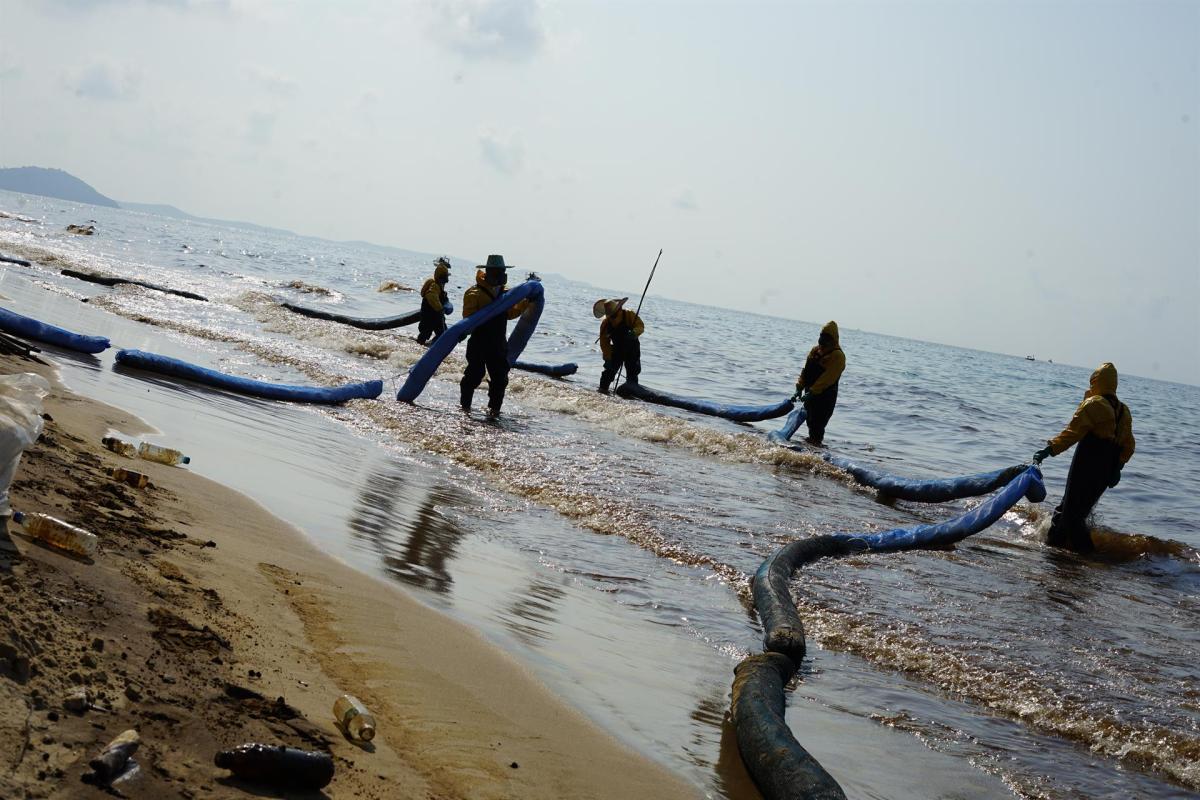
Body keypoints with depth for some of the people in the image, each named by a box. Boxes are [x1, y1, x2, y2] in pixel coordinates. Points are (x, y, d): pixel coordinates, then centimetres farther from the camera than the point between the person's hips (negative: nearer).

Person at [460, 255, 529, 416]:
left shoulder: (506, 293, 12)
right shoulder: (475, 293, -9)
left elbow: (511, 313, 21)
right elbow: (468, 316, -13)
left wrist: (526, 303, 12)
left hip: (499, 343, 6)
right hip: (479, 341, -6)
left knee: (499, 376, 5)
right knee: (474, 374, 0)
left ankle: (494, 407, 15)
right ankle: (465, 404, 11)